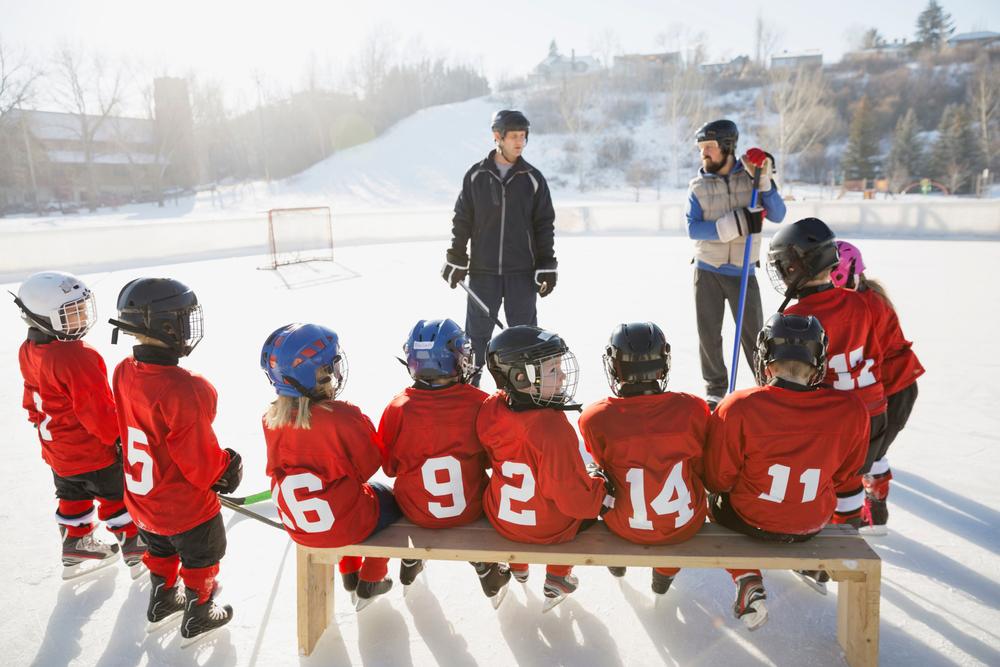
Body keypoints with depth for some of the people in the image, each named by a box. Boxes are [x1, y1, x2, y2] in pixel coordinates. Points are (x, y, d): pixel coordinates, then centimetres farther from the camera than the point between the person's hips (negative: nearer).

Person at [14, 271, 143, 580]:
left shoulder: (28, 350, -3)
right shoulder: (77, 358, -32)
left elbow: (33, 399, 11)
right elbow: (98, 409, -27)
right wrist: (120, 439, -14)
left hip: (57, 450, 8)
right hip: (93, 452, -8)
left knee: (73, 498, 26)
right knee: (118, 498, 10)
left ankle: (76, 548, 44)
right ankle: (136, 551, 25)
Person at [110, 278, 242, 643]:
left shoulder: (123, 372, -11)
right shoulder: (182, 389, -37)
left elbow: (131, 431, 4)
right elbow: (200, 458, -27)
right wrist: (226, 469, -6)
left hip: (143, 498, 7)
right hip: (186, 506, -7)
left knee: (161, 552, 32)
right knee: (201, 560, 20)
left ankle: (162, 604, 55)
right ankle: (198, 619, 41)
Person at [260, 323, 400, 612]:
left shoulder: (272, 419, -12)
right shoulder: (343, 417, -30)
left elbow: (277, 468, 4)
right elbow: (368, 466, -14)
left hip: (298, 528, 6)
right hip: (347, 526, -5)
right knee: (391, 500, 24)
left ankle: (350, 575, 45)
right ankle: (370, 583, 33)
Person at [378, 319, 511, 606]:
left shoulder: (398, 409, -20)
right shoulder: (480, 403, -21)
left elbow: (389, 466, -4)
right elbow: (494, 457, -4)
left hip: (417, 512, 1)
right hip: (471, 508, 0)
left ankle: (410, 563, 50)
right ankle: (487, 569, 35)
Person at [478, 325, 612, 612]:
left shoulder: (491, 411, -16)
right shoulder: (553, 429, -36)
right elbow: (577, 500, -27)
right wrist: (601, 484, -7)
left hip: (500, 518, 5)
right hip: (550, 530, -5)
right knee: (598, 497, 23)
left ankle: (518, 568, 54)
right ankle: (557, 578, 31)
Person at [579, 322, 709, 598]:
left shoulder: (595, 419, -22)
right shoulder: (693, 408, -20)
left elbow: (606, 468, -2)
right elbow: (703, 469, -3)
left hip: (626, 528, 0)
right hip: (686, 526, 0)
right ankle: (665, 573, 41)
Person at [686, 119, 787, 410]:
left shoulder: (751, 176, -2)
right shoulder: (698, 186, -2)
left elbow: (777, 216, -7)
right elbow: (693, 229, -14)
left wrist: (764, 183, -20)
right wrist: (736, 225, -24)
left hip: (743, 271, -1)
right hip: (707, 271, 1)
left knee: (753, 334, 3)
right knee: (708, 334, 7)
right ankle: (715, 387, 25)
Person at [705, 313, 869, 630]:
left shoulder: (738, 408, -28)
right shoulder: (852, 410, -20)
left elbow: (717, 480, -15)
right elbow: (845, 474, -1)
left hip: (751, 521, -3)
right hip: (815, 522, 4)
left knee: (716, 499, 30)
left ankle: (747, 581, 15)